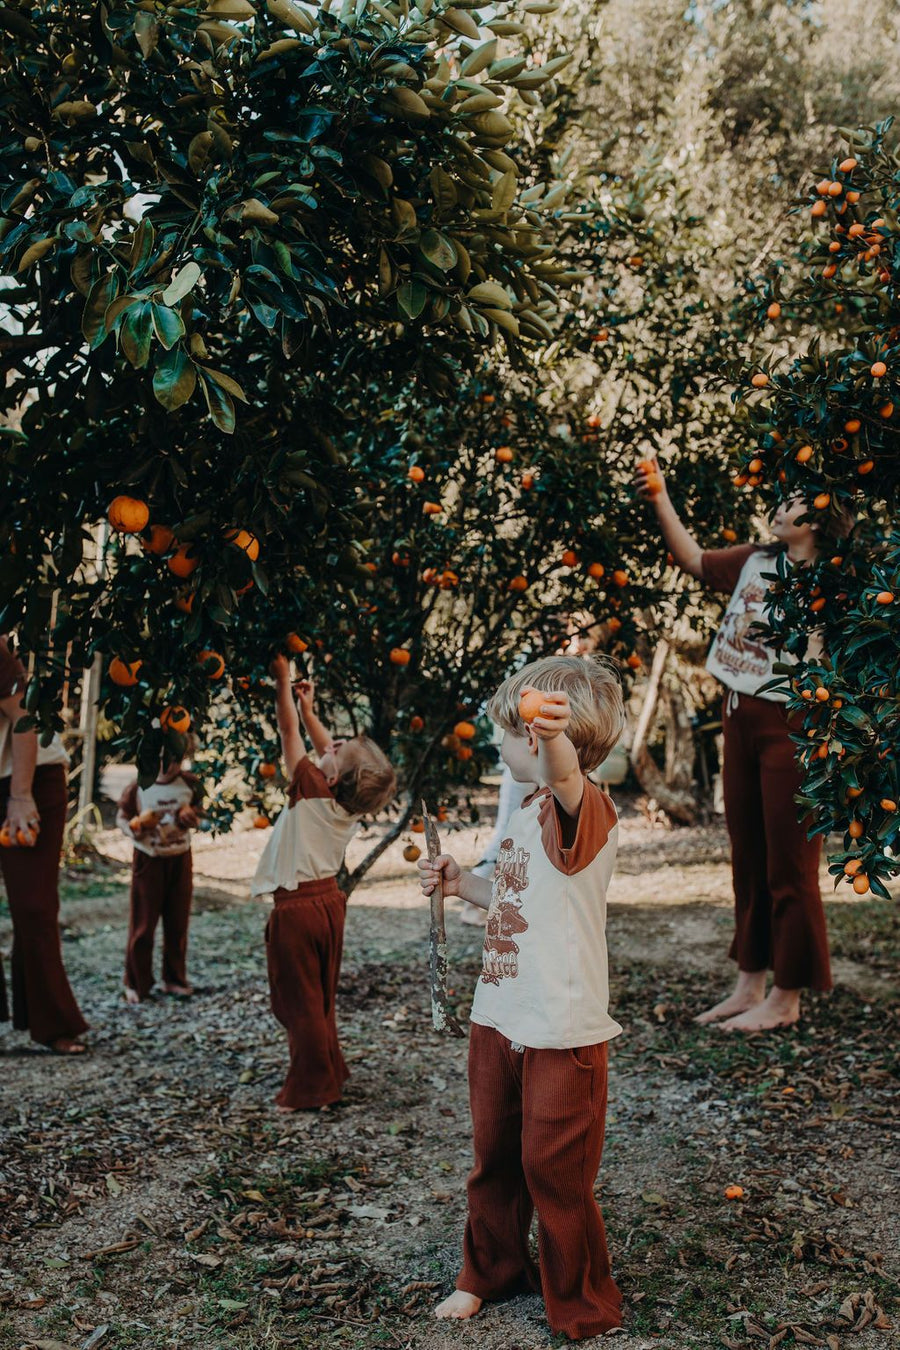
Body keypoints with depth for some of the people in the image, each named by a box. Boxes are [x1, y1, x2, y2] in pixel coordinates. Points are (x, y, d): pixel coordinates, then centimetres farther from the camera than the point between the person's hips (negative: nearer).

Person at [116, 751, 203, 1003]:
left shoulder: (189, 783, -4)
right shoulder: (138, 787, -11)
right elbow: (121, 818, -1)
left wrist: (192, 818, -13)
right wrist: (134, 827, -22)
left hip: (180, 858, 3)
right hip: (149, 859, -2)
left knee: (177, 923, 11)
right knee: (142, 924, 2)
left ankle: (174, 979, 25)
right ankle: (136, 984, 14)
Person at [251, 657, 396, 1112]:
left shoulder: (312, 790, -19)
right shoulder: (352, 802, -3)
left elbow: (288, 731, -14)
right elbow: (327, 748, 15)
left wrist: (282, 680, -7)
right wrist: (309, 710, 19)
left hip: (296, 910, -7)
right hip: (329, 903, 7)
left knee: (299, 1002, 4)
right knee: (320, 998, 19)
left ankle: (310, 1090, 11)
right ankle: (328, 1073, 29)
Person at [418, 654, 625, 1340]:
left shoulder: (585, 807, -19)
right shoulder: (529, 810, 10)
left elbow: (567, 776, -46)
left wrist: (554, 739, -67)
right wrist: (465, 884, 13)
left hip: (562, 1032, -9)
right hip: (499, 1020, 9)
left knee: (554, 1170, 5)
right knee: (493, 1158, 22)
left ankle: (584, 1309, 26)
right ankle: (491, 1272, 43)